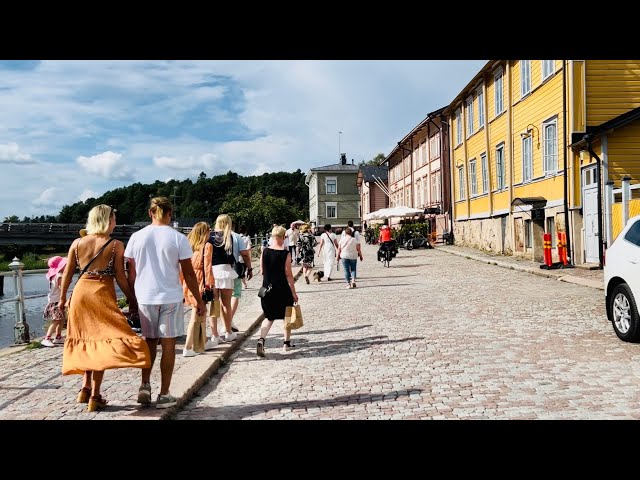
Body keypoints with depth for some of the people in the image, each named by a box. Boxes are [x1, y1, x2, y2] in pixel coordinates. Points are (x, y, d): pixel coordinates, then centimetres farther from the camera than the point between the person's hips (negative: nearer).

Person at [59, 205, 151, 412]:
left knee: (87, 339, 18)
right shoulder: (116, 245, -6)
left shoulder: (77, 243, 6)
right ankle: (94, 396, 2)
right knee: (101, 341, 1)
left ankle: (85, 388, 20)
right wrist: (132, 299, 4)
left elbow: (67, 273, 9)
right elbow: (120, 277, -6)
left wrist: (62, 298, 20)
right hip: (102, 294, -4)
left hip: (80, 292, 5)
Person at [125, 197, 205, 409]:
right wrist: (199, 300, 4)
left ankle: (145, 386, 11)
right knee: (168, 344, 5)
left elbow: (131, 273, 5)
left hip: (145, 297, 3)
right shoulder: (178, 238, -7)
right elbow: (188, 274, -5)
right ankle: (164, 395, 10)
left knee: (150, 342, 20)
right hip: (170, 298, -3)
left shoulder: (137, 237, 1)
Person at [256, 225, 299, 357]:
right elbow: (288, 274, -12)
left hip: (267, 288, 4)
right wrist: (294, 292, -6)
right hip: (282, 289, -4)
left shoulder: (264, 252, -1)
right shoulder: (285, 254, -13)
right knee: (287, 316, 17)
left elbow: (262, 271, 6)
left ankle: (261, 339, -8)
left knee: (269, 317, 15)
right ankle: (287, 343, 24)